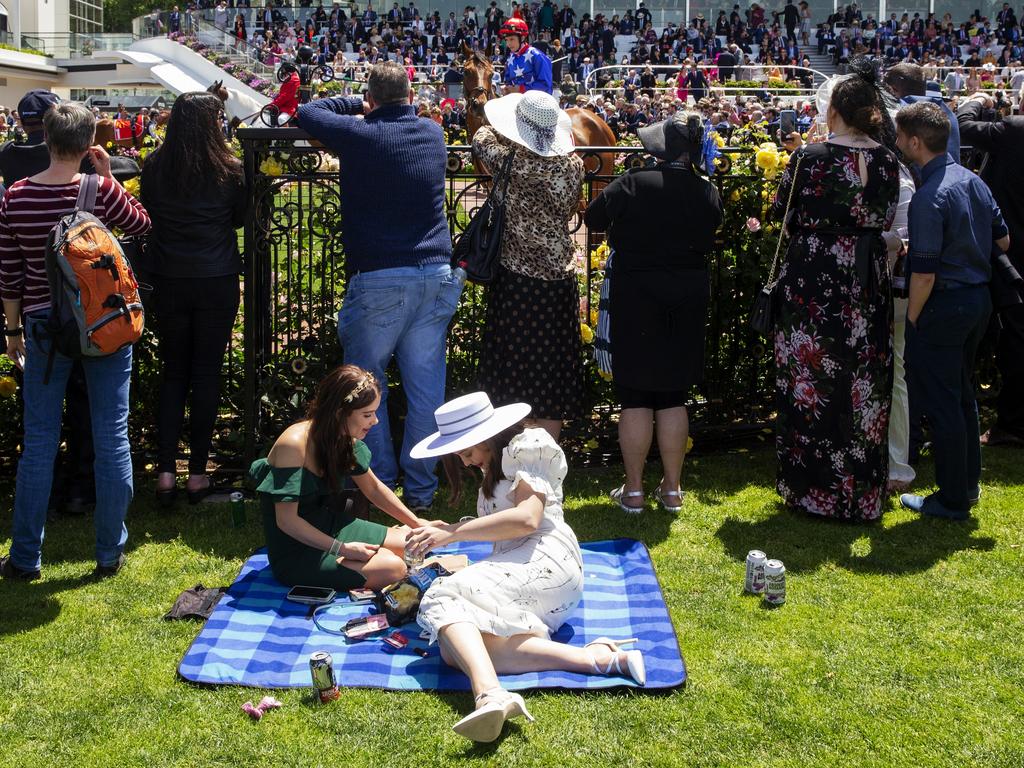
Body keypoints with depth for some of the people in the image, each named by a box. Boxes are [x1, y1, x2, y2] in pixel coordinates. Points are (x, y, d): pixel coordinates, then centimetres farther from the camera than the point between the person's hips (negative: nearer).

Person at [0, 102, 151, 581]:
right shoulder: (102, 191, -10)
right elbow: (141, 224, 10)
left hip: (44, 326, 1)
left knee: (38, 443, 9)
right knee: (111, 439, 7)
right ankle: (110, 554, 14)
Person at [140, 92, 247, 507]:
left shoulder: (154, 167, -4)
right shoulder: (229, 169, -9)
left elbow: (148, 214, 11)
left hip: (168, 281, 2)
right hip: (217, 281, -2)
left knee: (172, 372, 12)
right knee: (206, 373, 6)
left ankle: (165, 471, 8)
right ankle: (197, 473, 10)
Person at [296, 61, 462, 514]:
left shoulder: (359, 135, -6)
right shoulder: (433, 134, 8)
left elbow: (307, 112, 10)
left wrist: (357, 106, 19)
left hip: (378, 279, -4)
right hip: (435, 275, 4)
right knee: (426, 388, 7)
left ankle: (380, 486, 12)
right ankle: (421, 490, 13)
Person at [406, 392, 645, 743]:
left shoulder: (527, 447, 3)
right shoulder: (494, 464, 30)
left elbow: (526, 519, -13)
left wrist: (452, 533, -15)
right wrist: (445, 528, 6)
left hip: (545, 561, -8)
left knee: (442, 598, -30)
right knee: (453, 647, -22)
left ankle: (489, 695, -57)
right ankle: (589, 657, -34)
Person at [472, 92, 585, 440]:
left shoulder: (511, 161, -13)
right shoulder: (573, 165, -4)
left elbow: (481, 138, 9)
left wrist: (504, 122, 26)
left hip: (516, 283, -3)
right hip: (559, 283, 3)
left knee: (510, 380, 7)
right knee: (551, 373, 11)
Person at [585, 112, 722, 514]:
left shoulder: (631, 185, -16)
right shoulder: (708, 194, -5)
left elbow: (593, 218, -2)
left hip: (636, 300, -3)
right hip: (689, 300, 3)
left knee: (635, 398, 5)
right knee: (674, 398, 12)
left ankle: (633, 490, 10)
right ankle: (672, 489, 18)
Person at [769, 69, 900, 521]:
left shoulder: (809, 158, -11)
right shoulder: (887, 162, 0)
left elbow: (779, 211, 1)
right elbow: (887, 220, 10)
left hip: (814, 284, -3)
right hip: (867, 284, 4)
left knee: (812, 381, 6)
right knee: (864, 384, 12)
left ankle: (811, 487, 13)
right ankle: (864, 486, 21)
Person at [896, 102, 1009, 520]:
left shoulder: (928, 197, -22)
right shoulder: (972, 180, 4)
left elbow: (924, 273, -23)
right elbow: (1003, 239, 14)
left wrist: (911, 319, -11)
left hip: (944, 305, -9)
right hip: (979, 298, 9)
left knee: (941, 403, 3)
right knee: (963, 395, 21)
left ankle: (953, 500, 12)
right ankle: (968, 483, 31)